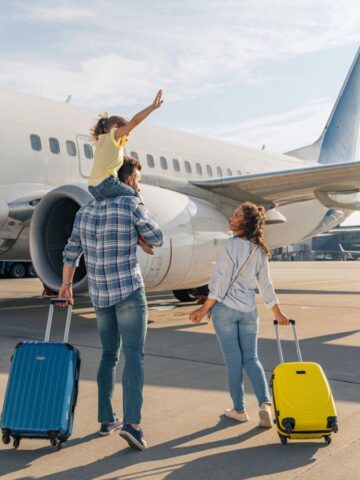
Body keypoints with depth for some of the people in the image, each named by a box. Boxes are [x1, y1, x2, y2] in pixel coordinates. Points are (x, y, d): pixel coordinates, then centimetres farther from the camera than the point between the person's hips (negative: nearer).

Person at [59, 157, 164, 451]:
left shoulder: (85, 211, 10)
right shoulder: (131, 206, -8)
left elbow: (71, 253, 14)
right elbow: (157, 240, 0)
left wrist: (66, 285, 26)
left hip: (99, 294, 6)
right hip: (129, 291, -6)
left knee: (109, 355, 16)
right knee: (134, 354, -6)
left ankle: (107, 419, 21)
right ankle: (132, 423, -15)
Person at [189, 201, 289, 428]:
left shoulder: (232, 245, -15)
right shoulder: (260, 250, 3)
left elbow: (221, 282, -15)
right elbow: (266, 285, 8)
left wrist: (205, 308, -8)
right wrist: (278, 313, 18)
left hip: (225, 308, -5)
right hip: (249, 311, 5)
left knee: (233, 360, 6)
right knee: (251, 358, 12)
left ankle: (239, 409, 16)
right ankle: (265, 404, -2)